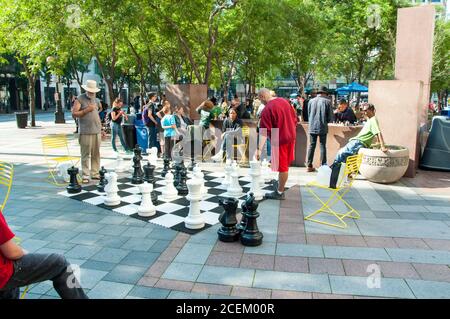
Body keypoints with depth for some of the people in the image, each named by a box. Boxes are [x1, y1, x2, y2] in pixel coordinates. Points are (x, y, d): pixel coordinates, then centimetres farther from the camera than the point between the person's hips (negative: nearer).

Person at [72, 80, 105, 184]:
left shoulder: (96, 100, 18)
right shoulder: (80, 99, 0)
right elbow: (74, 113, -8)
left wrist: (101, 130, 18)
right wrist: (87, 110, -15)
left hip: (97, 132, 5)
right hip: (85, 132, -5)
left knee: (96, 154, 6)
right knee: (85, 155, -3)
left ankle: (95, 173, 14)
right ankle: (85, 176, 1)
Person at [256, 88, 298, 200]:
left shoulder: (267, 109, -19)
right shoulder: (284, 101, 3)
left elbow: (264, 132, -24)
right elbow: (294, 119, 11)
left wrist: (259, 149, -24)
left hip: (279, 140, -8)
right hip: (291, 136, 8)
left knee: (282, 166, 2)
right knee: (285, 163, 22)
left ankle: (280, 192, 15)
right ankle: (280, 183, 39)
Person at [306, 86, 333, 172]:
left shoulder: (311, 101, 4)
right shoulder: (327, 101, -5)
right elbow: (330, 117, -2)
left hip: (312, 127, 3)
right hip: (322, 127, -3)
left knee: (311, 146, 8)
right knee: (322, 146, 5)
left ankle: (309, 166, 9)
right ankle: (323, 166, 6)